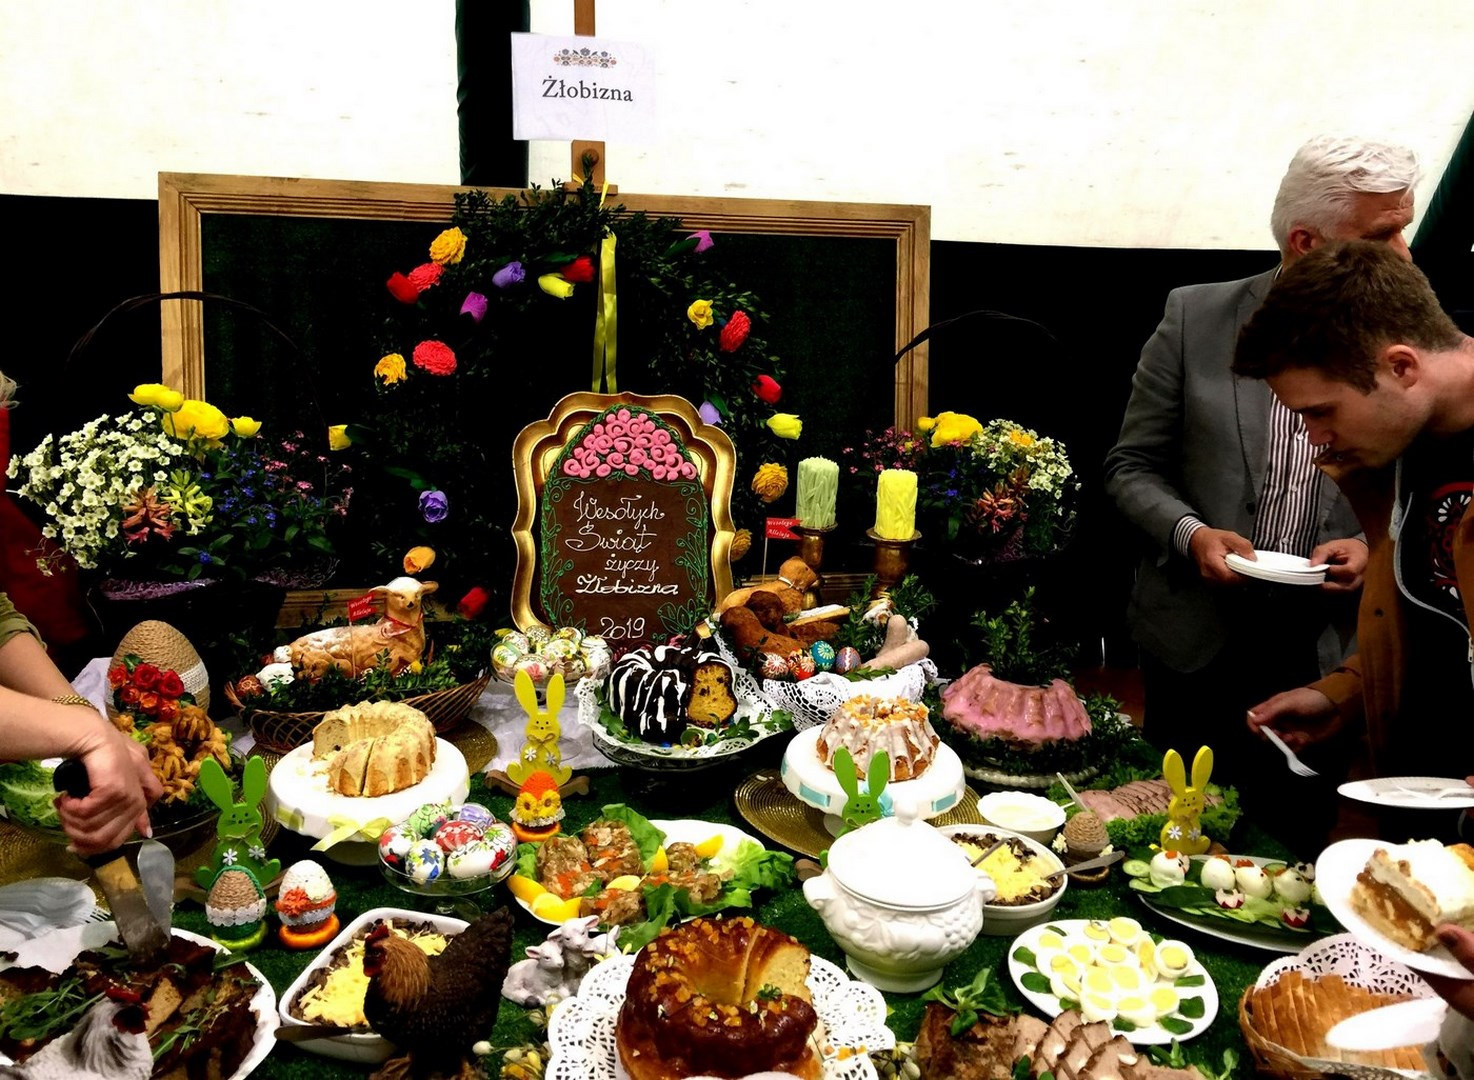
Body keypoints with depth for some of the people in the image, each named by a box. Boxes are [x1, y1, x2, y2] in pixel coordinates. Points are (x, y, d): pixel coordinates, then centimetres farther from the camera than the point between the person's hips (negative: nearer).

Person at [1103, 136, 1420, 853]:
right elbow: (1132, 466, 0)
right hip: (1198, 642, -1)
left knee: (1289, 850, 13)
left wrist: (1372, 545, -10)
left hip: (1327, 652, 1)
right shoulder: (1196, 317, -5)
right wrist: (1190, 533, -16)